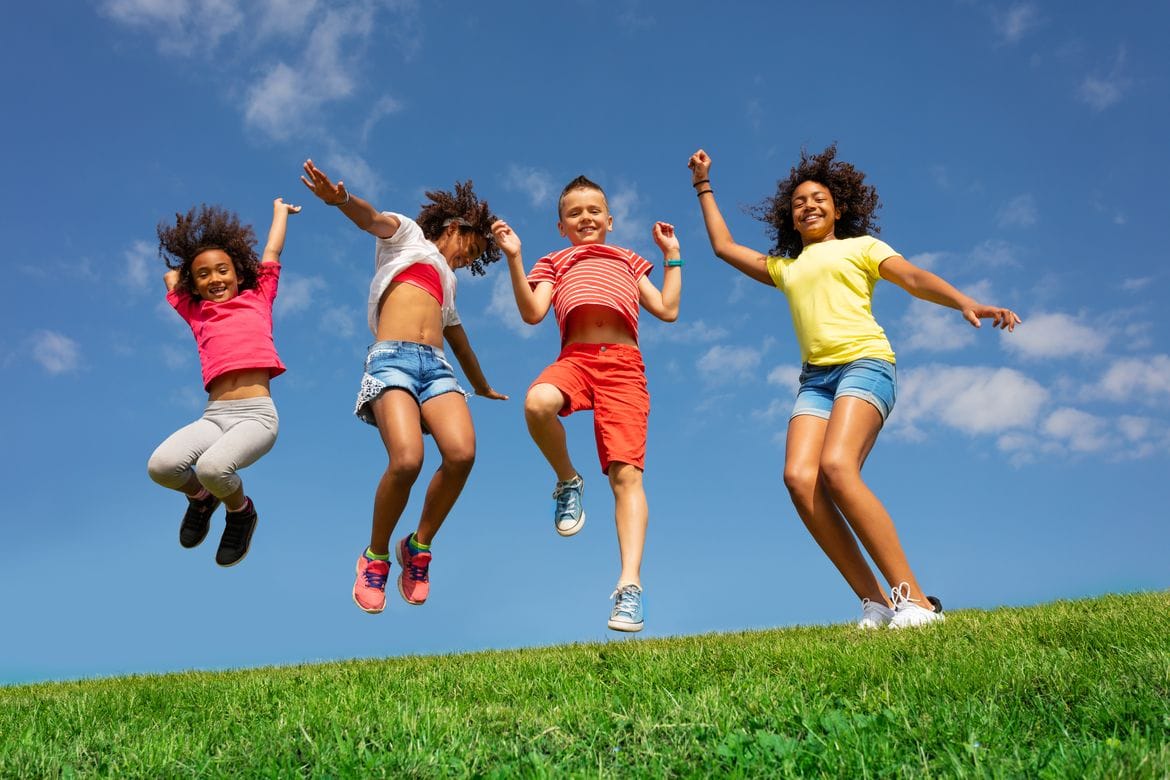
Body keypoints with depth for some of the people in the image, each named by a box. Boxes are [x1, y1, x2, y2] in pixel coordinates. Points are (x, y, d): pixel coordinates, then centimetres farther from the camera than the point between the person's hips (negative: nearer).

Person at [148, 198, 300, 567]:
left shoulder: (257, 298, 17)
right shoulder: (197, 314, 22)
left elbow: (272, 253, 27)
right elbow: (171, 276, 38)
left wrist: (280, 208, 42)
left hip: (257, 414, -3)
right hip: (213, 415, 3)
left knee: (213, 467, -31)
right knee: (161, 465, -25)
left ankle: (241, 511, 6)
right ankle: (201, 497, 13)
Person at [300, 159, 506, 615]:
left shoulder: (447, 283, 37)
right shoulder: (407, 235, 19)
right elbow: (372, 218, -3)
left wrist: (483, 387, 60)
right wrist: (340, 200, -26)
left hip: (436, 365, 6)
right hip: (392, 358, -6)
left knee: (462, 453, -24)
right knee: (406, 460, -28)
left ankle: (419, 547, -3)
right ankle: (375, 556, -3)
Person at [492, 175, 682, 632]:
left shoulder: (628, 262, 32)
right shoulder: (555, 263, 28)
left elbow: (667, 310, 20)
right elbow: (532, 313, 8)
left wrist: (672, 256, 23)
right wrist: (514, 259, 0)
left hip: (623, 362, 0)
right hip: (576, 357, 0)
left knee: (626, 473, -14)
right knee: (537, 401, -37)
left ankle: (630, 584, -18)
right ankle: (568, 482, -9)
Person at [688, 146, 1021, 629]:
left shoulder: (861, 246, 17)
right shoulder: (783, 267, 30)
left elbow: (914, 278, 1)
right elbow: (724, 246, 38)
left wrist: (964, 303, -17)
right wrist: (704, 187, 41)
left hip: (864, 364, -4)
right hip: (815, 377, 5)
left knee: (836, 466, -30)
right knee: (798, 476, -23)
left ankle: (913, 599, -27)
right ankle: (875, 603, -22)